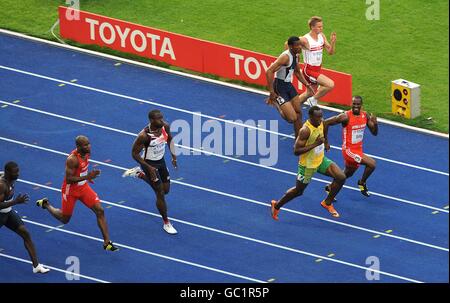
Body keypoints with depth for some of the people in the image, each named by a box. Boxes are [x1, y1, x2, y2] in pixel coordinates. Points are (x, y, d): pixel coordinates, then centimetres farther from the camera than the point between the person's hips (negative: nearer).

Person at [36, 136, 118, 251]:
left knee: (100, 211, -7)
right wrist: (86, 177, -35)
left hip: (83, 187, 6)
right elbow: (68, 179, -29)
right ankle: (45, 204, 39)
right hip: (70, 190, -6)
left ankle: (107, 243, -3)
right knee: (65, 219, 12)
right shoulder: (72, 159, -30)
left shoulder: (87, 153, -6)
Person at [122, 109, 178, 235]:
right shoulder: (144, 136, -32)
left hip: (161, 161, 7)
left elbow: (169, 139, 9)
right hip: (149, 163, -7)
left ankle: (139, 174, 37)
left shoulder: (165, 127, -14)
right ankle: (166, 223, 18)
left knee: (166, 190, 20)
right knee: (160, 194, -1)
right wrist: (149, 168, -24)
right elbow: (134, 153, -22)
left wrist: (173, 155, 3)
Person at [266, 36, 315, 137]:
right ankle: (274, 102, 13)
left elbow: (297, 72, 24)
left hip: (289, 85, 9)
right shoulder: (286, 57, -25)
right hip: (279, 87, -9)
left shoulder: (296, 56, 4)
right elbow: (269, 72, -29)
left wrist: (307, 85, 17)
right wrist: (272, 92, -26)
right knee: (292, 118, -11)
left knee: (298, 113, 16)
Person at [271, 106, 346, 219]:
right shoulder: (305, 130, -30)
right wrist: (315, 144, -34)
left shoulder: (321, 123, -6)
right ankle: (276, 205, 36)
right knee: (298, 191, 11)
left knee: (341, 177, -8)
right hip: (307, 165, -6)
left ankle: (327, 203, 11)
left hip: (321, 160, 6)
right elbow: (296, 151, -31)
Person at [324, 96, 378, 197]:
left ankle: (330, 188, 44)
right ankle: (362, 183, 5)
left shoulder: (365, 116, -2)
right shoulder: (346, 117, -21)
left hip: (359, 150, 7)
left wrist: (375, 123, -18)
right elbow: (326, 123, -17)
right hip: (349, 150, -7)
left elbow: (374, 133, 4)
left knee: (347, 174, 24)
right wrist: (326, 142, -13)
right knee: (372, 164, -20)